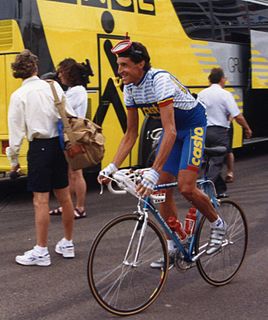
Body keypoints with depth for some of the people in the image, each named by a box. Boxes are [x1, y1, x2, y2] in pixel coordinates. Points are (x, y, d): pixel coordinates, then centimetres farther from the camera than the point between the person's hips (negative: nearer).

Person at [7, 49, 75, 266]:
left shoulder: (19, 96, -5)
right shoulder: (53, 87, 4)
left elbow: (16, 129, -5)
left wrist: (14, 159, 3)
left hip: (40, 146, -5)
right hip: (60, 143, 5)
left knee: (41, 200, -1)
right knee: (64, 196, 13)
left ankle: (41, 252, 5)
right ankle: (68, 244, 26)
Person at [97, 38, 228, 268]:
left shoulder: (159, 80, -32)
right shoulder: (130, 88, -8)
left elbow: (170, 132, -38)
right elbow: (131, 134, -2)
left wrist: (153, 172, -45)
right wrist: (112, 167, -13)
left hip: (193, 125, -7)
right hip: (172, 128, 8)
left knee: (186, 187, -19)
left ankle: (218, 224, 8)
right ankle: (173, 247, 12)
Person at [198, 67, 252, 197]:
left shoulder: (201, 94, 6)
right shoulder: (225, 94, -9)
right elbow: (237, 116, -12)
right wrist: (247, 129, 3)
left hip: (205, 131, 6)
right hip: (220, 131, -6)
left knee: (214, 161, 17)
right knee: (216, 163, -3)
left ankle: (220, 190, 24)